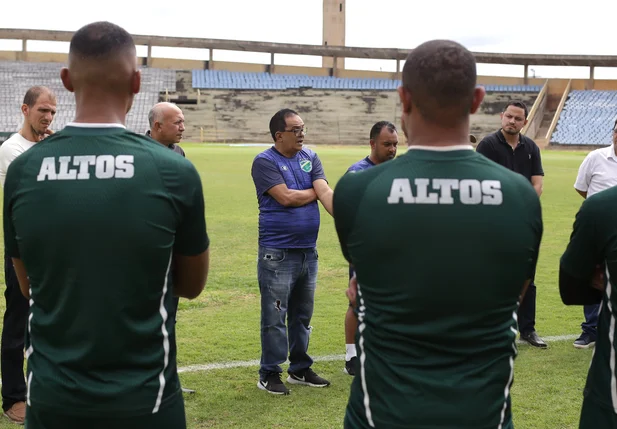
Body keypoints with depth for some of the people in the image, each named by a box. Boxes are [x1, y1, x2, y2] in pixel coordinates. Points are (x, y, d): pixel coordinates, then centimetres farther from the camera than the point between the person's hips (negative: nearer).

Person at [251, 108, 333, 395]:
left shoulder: (310, 158, 9)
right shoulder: (265, 162, -8)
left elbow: (325, 192, -4)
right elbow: (286, 197, -18)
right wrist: (315, 192, -2)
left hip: (308, 251, 6)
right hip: (277, 253, -6)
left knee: (302, 315, 15)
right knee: (274, 317, -1)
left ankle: (300, 369, 27)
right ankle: (269, 374, 10)